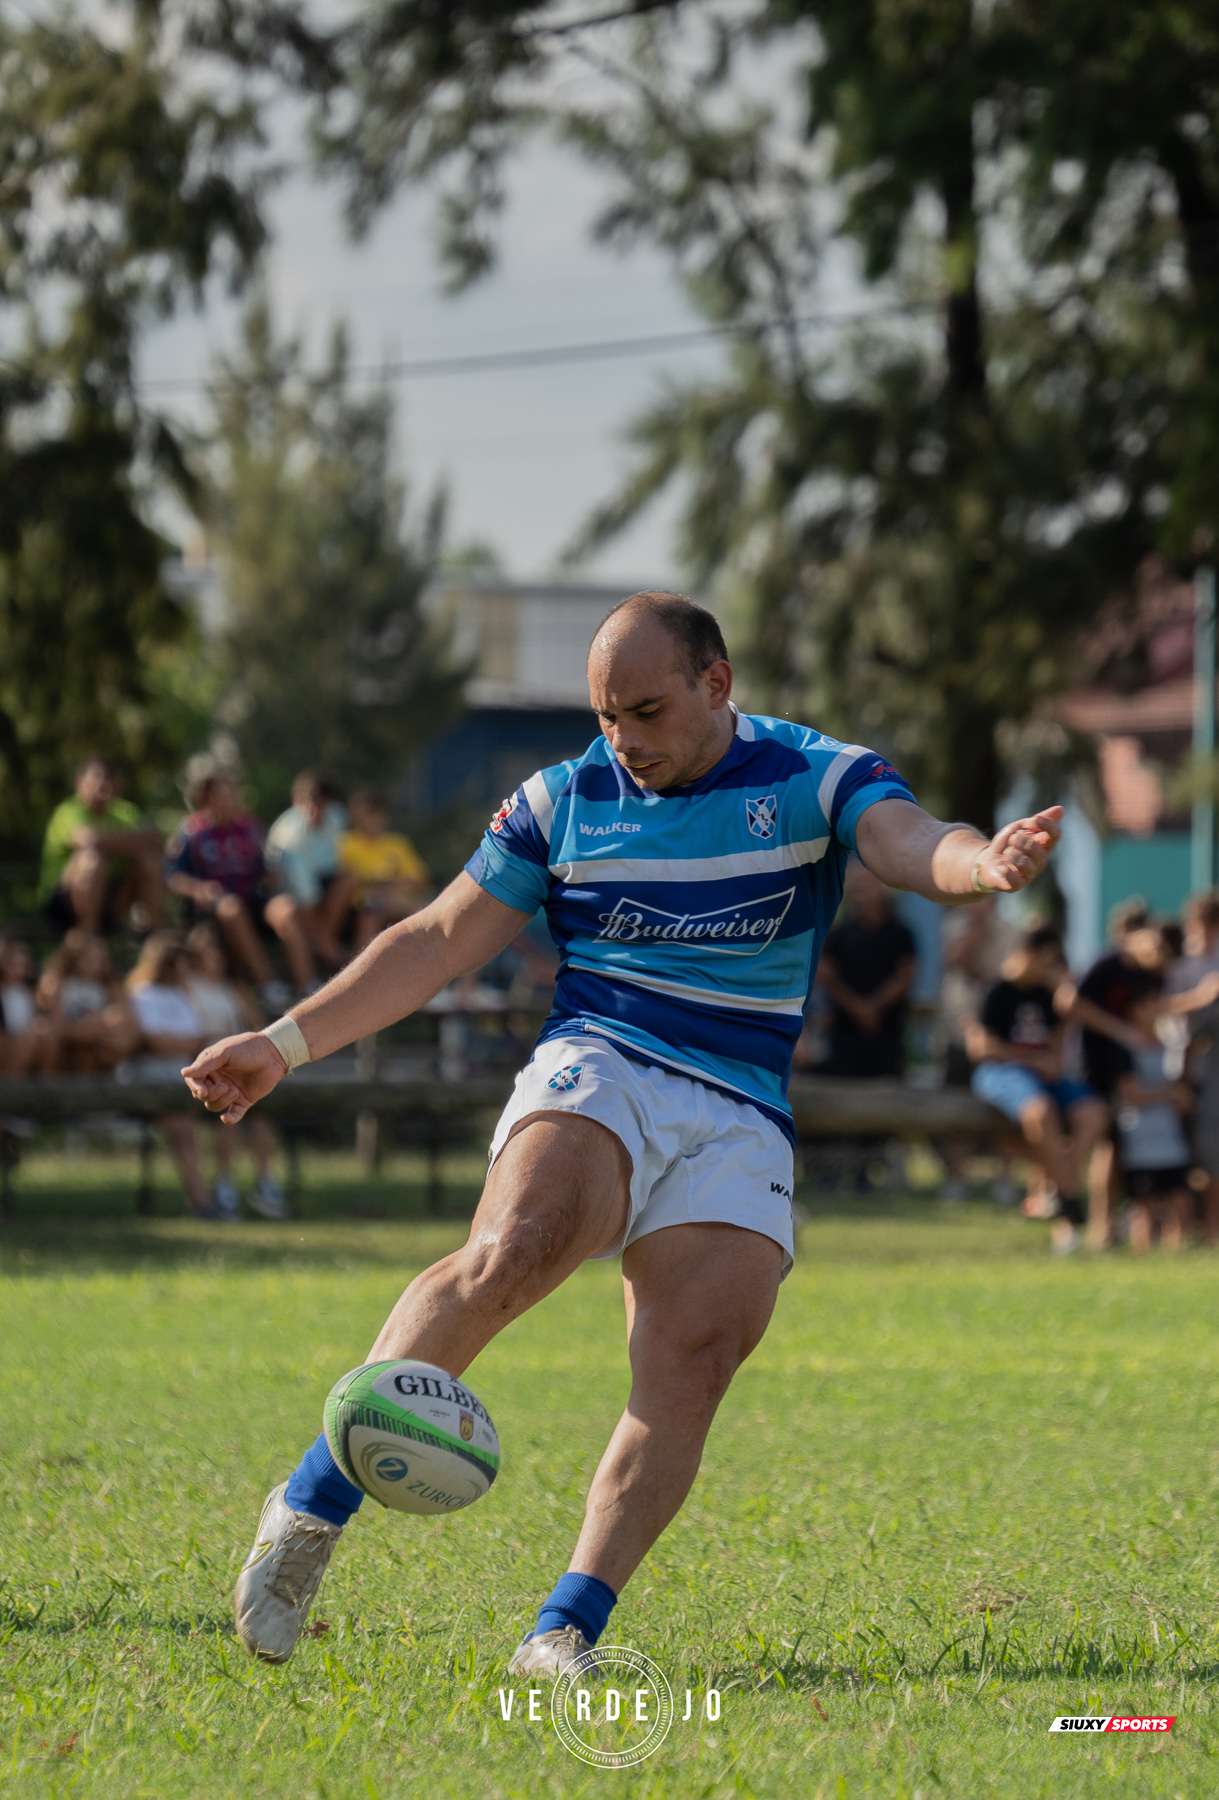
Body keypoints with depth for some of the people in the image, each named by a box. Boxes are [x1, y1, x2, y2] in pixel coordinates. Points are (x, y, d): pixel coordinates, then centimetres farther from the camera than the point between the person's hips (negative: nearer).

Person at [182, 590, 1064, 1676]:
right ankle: (313, 1505, -26)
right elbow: (438, 944, 15)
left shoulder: (813, 779, 6)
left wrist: (986, 863, -39)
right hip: (595, 1074, -1)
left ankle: (565, 1632, -19)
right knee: (514, 1252, -32)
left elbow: (914, 849, -13)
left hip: (739, 1125, 1)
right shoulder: (564, 801, 10)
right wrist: (287, 1042, 7)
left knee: (695, 1361, -21)